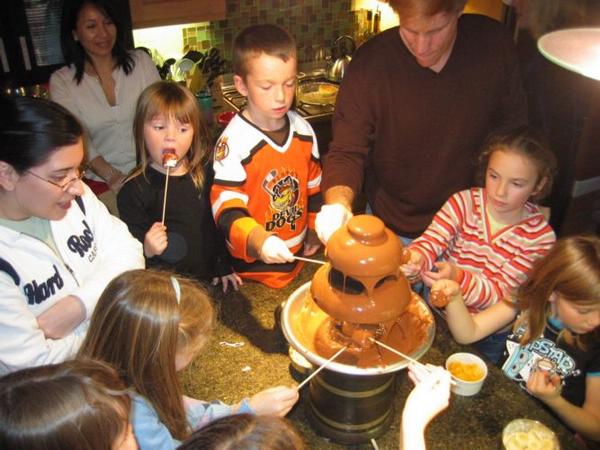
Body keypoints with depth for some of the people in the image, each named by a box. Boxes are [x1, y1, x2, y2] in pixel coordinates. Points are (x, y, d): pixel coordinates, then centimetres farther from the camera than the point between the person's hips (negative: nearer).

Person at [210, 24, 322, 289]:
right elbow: (226, 208, -27)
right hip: (256, 268, -5)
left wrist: (315, 231, 14)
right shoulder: (233, 142, -23)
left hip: (299, 257, 6)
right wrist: (258, 240, -43)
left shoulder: (303, 131, -3)